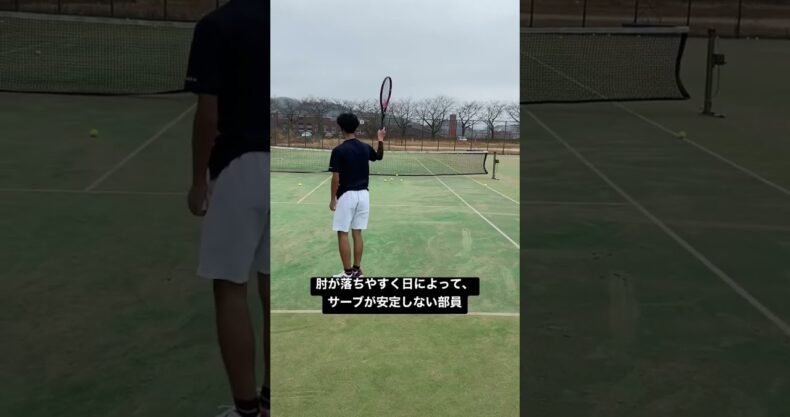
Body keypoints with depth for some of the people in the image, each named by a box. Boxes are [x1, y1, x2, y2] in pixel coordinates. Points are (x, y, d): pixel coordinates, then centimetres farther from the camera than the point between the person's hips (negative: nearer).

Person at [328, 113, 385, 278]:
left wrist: (333, 198, -5)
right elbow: (379, 156, 26)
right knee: (357, 233, 12)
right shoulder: (365, 148, 3)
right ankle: (357, 270, 17)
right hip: (363, 195, 6)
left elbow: (336, 178, -14)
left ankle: (348, 273, 4)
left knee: (343, 234, 2)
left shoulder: (339, 150, -14)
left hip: (346, 196, -5)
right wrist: (381, 141, 23)